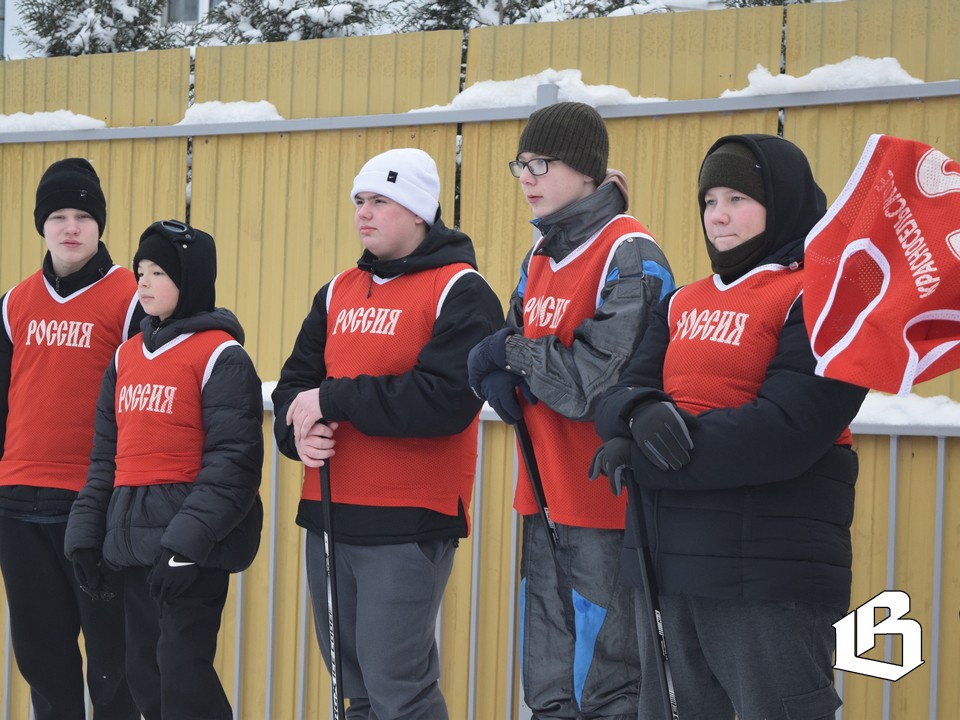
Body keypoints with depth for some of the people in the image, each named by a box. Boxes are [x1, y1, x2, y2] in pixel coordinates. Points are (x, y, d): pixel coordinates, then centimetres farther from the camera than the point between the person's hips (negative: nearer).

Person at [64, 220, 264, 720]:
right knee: (144, 673, 10)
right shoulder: (126, 357, 15)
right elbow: (106, 454, 18)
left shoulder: (220, 356, -7)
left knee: (182, 677, -9)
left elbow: (233, 461, -15)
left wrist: (188, 540, -22)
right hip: (132, 539, 7)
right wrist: (86, 533, 10)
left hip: (193, 543, -7)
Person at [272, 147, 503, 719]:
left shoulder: (460, 292, -7)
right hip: (328, 516, 7)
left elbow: (444, 399, -20)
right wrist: (300, 432, -10)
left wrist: (332, 401, -17)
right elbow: (296, 382, 14)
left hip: (408, 524, -7)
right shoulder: (340, 292, 16)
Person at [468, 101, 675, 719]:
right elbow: (493, 368, 11)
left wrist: (513, 355, -8)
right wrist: (503, 372, -12)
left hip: (605, 506, -8)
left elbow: (597, 383, -20)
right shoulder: (541, 258, 14)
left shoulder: (630, 257, -13)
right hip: (545, 501, 8)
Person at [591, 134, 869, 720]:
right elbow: (619, 394, 7)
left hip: (770, 572, -8)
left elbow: (783, 429, -21)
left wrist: (639, 456, -15)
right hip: (668, 563, 8)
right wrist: (642, 416, -19)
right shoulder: (684, 305, 16)